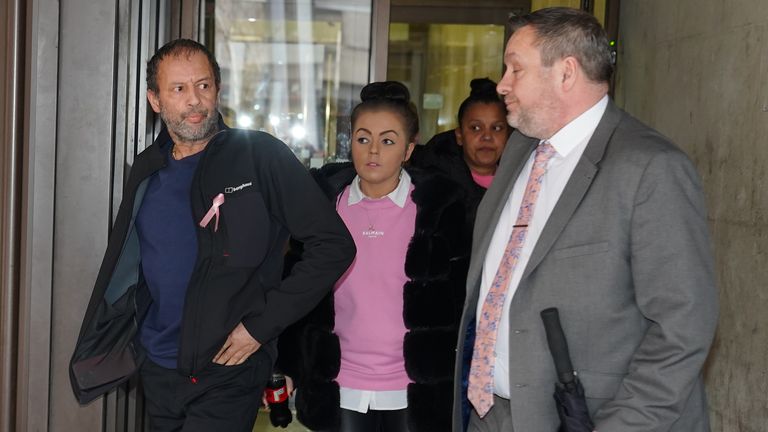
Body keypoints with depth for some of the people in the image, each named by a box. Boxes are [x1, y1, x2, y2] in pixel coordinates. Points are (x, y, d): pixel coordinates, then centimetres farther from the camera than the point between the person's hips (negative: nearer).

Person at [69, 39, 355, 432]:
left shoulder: (260, 156, -12)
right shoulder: (148, 171, 6)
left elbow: (333, 245, -15)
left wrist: (261, 325, -16)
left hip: (228, 372, -5)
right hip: (157, 369, 6)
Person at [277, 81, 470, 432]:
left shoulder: (440, 203, -4)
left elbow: (460, 297, 1)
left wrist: (457, 384, 0)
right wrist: (291, 369, 8)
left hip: (414, 395, -2)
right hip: (340, 392, 2)